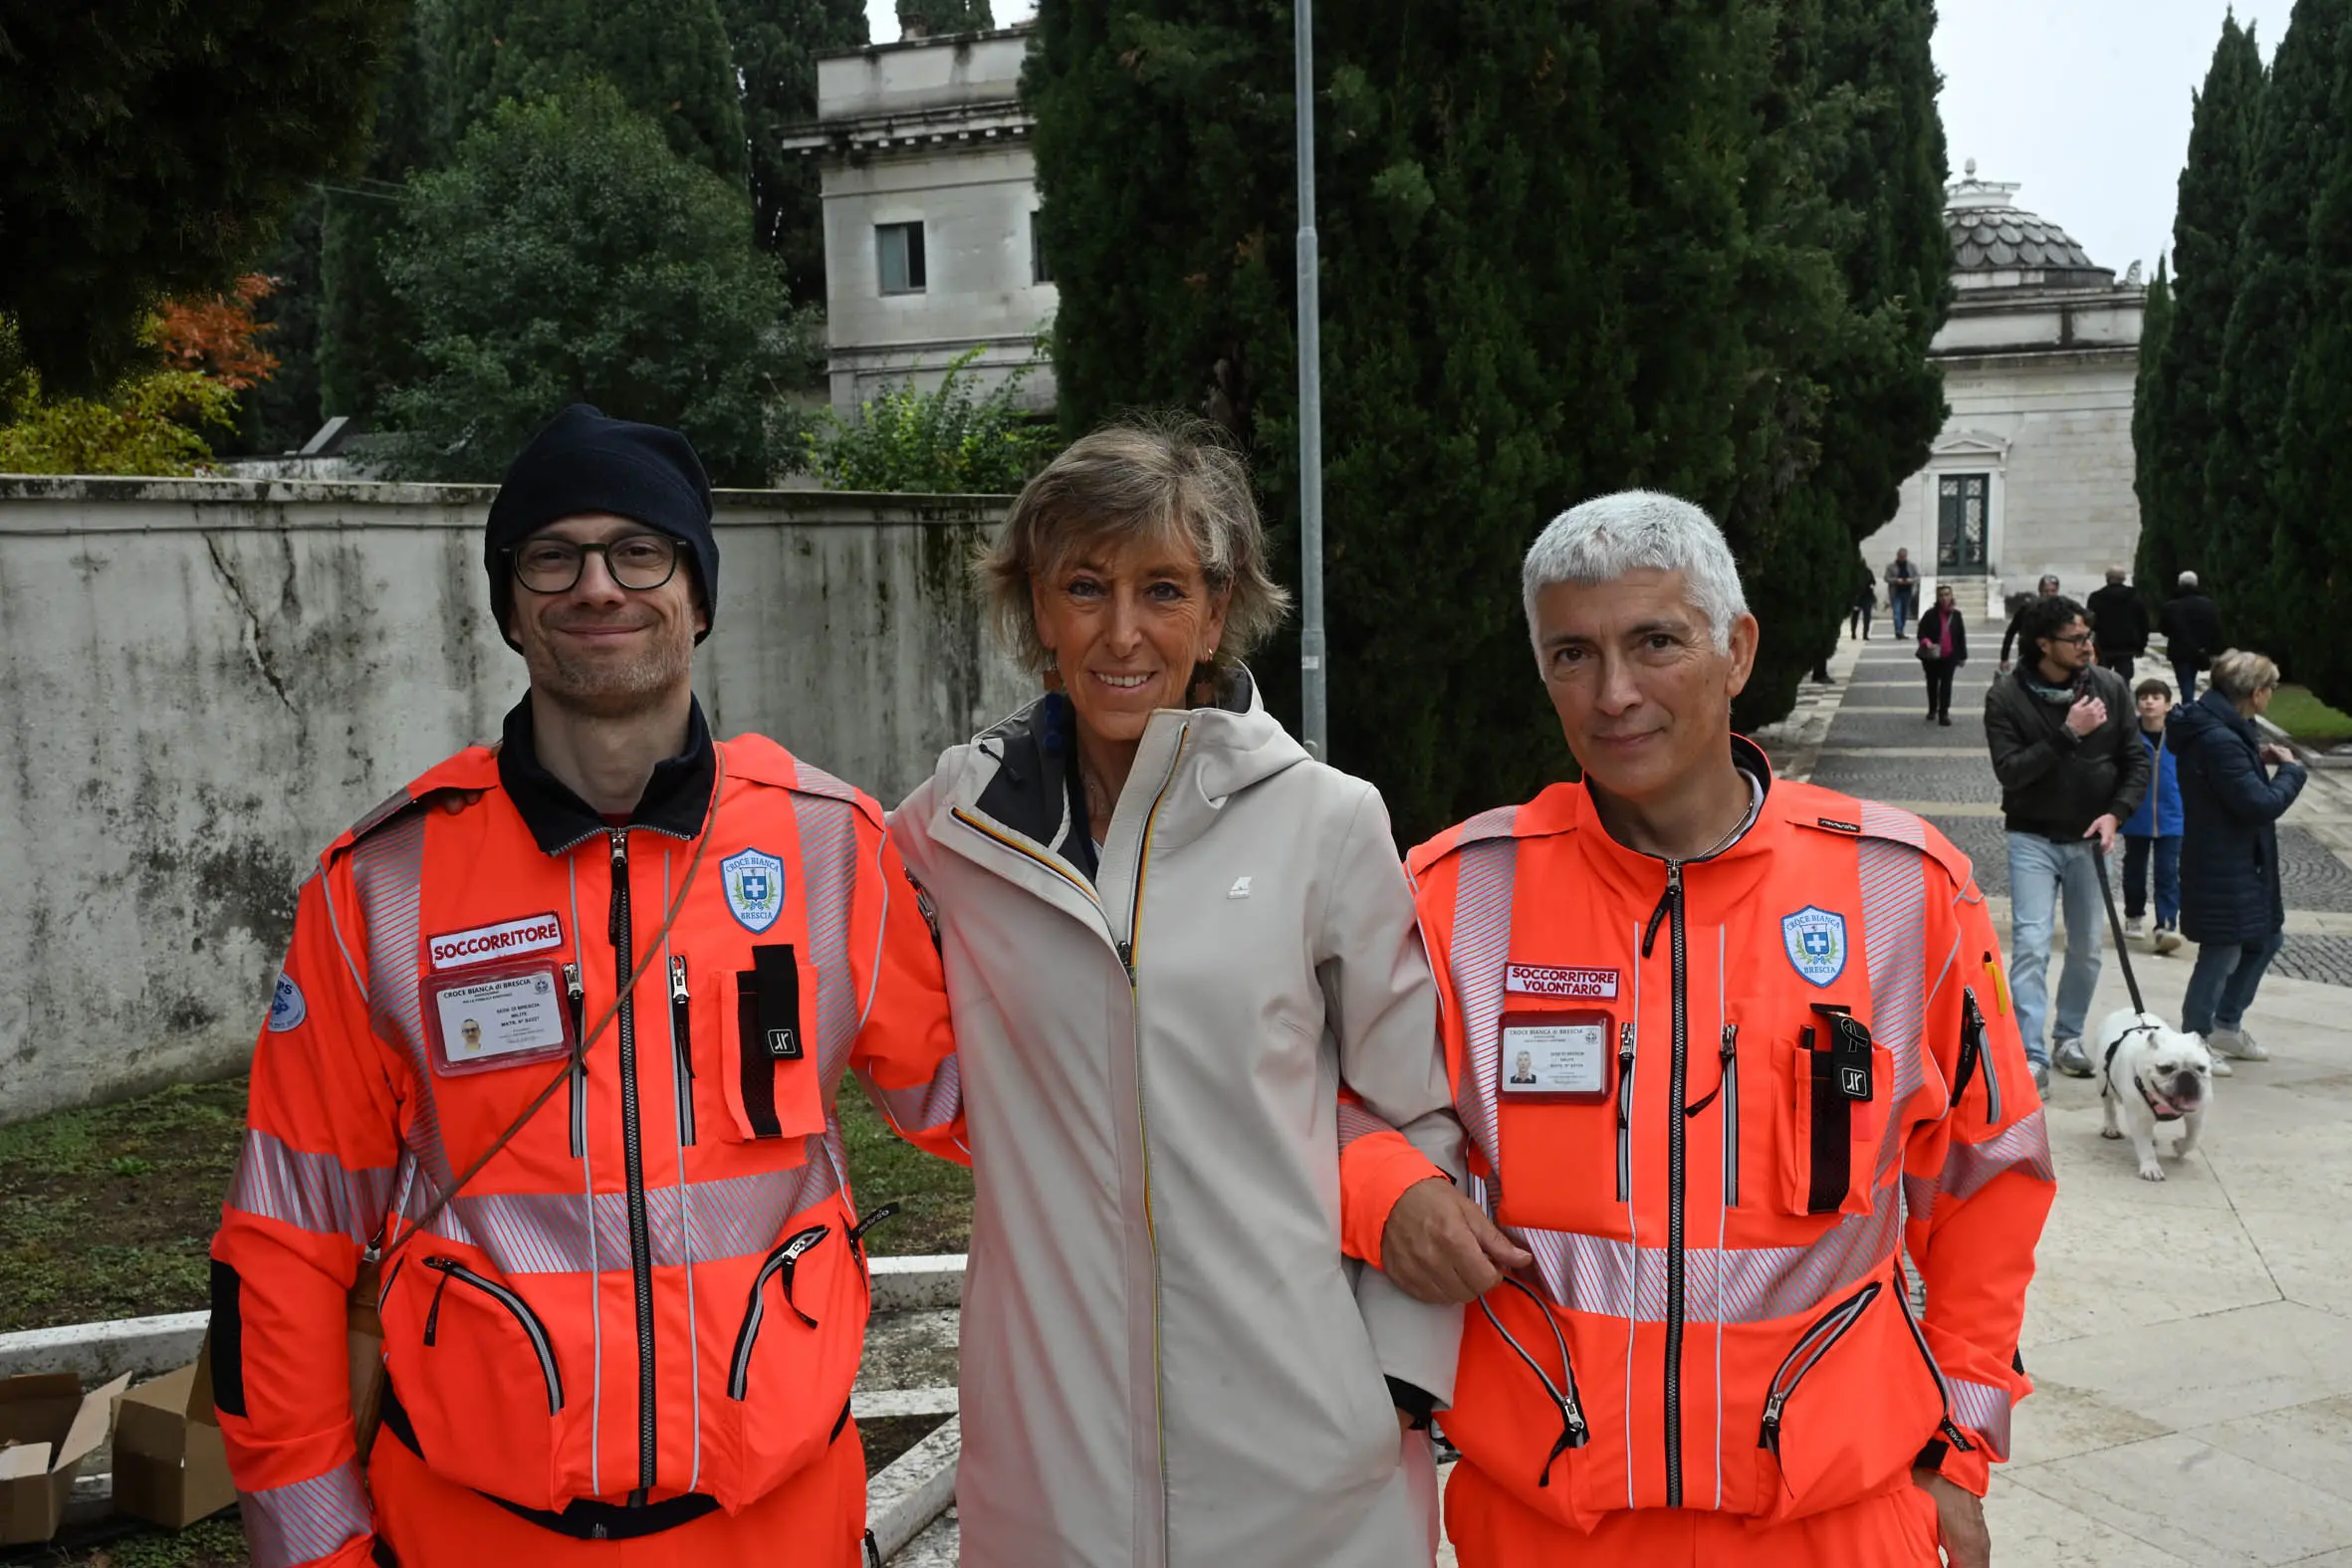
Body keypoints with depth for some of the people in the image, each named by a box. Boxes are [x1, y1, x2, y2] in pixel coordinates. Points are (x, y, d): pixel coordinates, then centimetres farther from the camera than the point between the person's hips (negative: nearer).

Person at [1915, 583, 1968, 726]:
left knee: (1946, 685, -2)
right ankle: (1932, 709, 35)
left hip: (1949, 657, 0)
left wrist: (1962, 656, 4)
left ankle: (1944, 713, 2)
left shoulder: (1956, 615, -1)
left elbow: (1961, 637, 4)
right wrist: (1926, 642, -30)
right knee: (1932, 683, 16)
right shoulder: (1930, 614, -8)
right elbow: (1921, 633, -8)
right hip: (1932, 656, 0)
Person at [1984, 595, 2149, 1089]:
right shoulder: (2007, 696, -11)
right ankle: (2031, 1056, -10)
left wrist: (2115, 813, -12)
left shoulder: (2110, 688, -3)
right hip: (2033, 839, -3)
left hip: (2089, 839, 3)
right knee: (2031, 946, -11)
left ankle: (2069, 1036, 31)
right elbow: (2009, 770, -19)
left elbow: (2137, 760, 3)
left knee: (2087, 948, 12)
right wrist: (2068, 733, -25)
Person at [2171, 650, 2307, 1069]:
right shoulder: (2220, 741, -27)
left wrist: (2258, 758, 5)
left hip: (2240, 864, 11)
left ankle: (2226, 1025, 35)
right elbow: (2261, 804, -26)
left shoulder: (2223, 729, 7)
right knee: (2222, 954, 1)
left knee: (2267, 936, 23)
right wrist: (2291, 770, -10)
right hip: (2222, 870, -11)